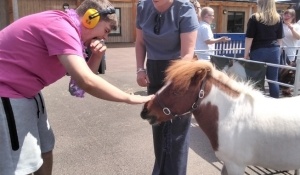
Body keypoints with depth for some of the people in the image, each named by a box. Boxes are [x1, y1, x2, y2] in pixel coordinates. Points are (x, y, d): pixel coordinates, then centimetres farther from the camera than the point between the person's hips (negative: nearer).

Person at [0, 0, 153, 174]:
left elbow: (85, 76, 10)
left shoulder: (67, 28, 6)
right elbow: (86, 82, -35)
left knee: (45, 147, 17)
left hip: (25, 90, 10)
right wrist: (130, 98, -25)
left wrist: (97, 56, -9)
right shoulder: (61, 27, -25)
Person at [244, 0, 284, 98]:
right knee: (273, 79, 8)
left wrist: (246, 53, -2)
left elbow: (249, 38, -7)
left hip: (258, 51, -3)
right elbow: (280, 38, 12)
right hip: (274, 51, 4)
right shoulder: (278, 18, 6)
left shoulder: (254, 18, -5)